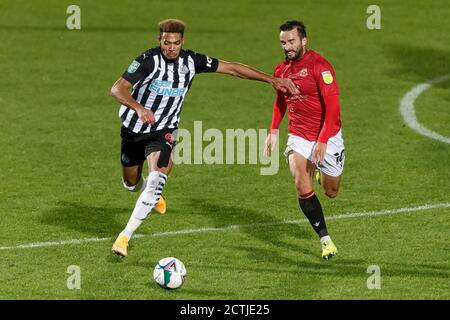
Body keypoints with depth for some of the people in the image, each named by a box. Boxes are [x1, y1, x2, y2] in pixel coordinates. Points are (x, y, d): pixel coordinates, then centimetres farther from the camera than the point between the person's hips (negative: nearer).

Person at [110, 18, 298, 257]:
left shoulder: (191, 61, -10)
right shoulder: (149, 60, -20)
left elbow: (232, 68, -2)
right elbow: (117, 89, -26)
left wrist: (273, 80, -2)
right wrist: (139, 108, -46)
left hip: (163, 131, 0)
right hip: (134, 128, 0)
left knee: (157, 179, -23)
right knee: (131, 182, 17)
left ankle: (125, 236, -20)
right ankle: (151, 194, 57)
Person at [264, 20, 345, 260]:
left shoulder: (319, 65, -17)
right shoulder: (282, 70, 2)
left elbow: (332, 105, -20)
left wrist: (323, 141, -25)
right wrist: (273, 131, 10)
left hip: (327, 137, -3)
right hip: (299, 137, 4)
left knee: (331, 192, 10)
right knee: (303, 188, -16)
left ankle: (323, 173, 48)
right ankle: (325, 240, -6)